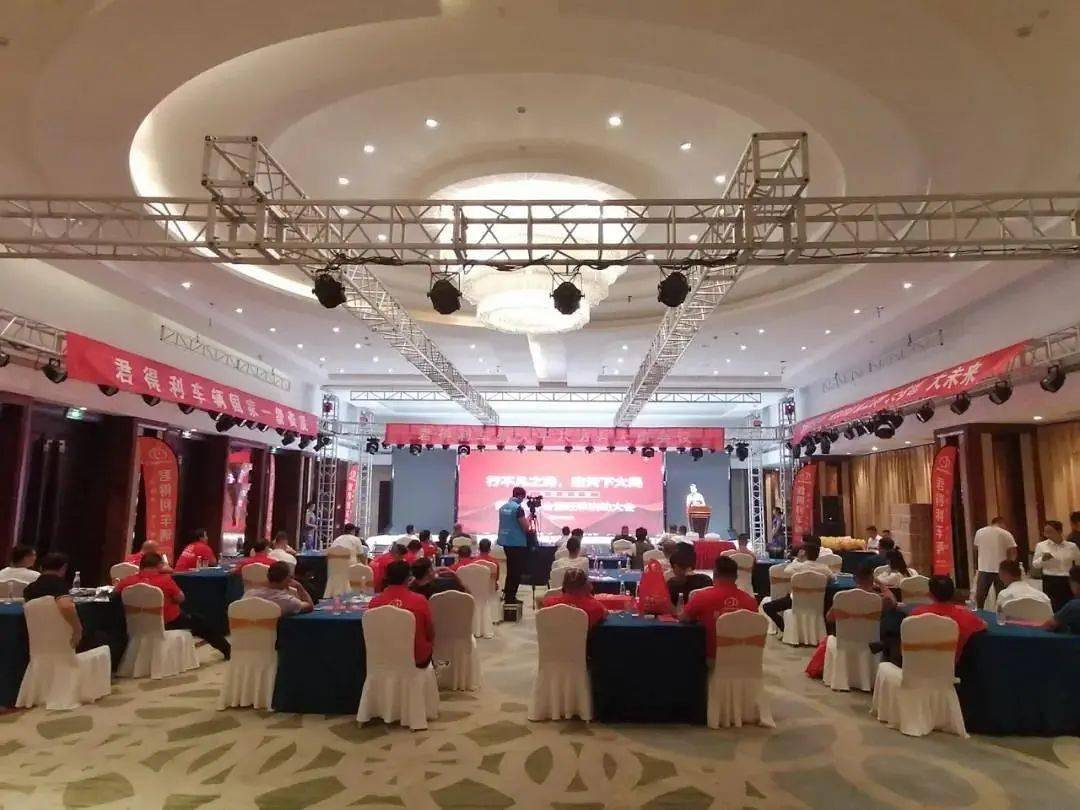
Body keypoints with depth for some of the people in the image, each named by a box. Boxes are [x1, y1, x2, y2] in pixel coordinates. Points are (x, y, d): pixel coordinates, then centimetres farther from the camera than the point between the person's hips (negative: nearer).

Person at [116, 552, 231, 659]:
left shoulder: (128, 581, -12)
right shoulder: (165, 579, -23)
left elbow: (114, 592, 9)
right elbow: (180, 599, -10)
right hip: (171, 622, -4)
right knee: (197, 620, 22)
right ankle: (226, 649, 32)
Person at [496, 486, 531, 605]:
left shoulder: (503, 507, 8)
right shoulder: (518, 508, -16)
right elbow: (525, 527, -16)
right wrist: (528, 519, 3)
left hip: (506, 541, 8)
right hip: (517, 543, -8)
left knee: (510, 569, 17)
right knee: (516, 571, -1)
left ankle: (507, 595, 22)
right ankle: (510, 597, -1)